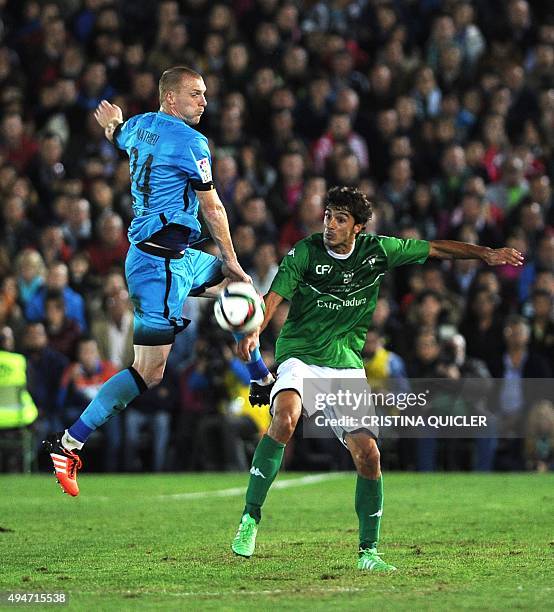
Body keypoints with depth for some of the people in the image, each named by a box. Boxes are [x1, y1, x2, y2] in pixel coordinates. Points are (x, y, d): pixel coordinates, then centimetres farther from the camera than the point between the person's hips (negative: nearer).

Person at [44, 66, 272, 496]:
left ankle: (262, 380, 35)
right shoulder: (190, 142, -14)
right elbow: (212, 209, -6)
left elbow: (116, 137, 35)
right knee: (150, 371, -12)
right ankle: (69, 444, -12)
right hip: (160, 263, -11)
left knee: (237, 286, 28)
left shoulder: (140, 125, 9)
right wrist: (230, 259, 4)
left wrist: (112, 124, 55)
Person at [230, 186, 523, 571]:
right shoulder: (305, 253, -8)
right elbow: (274, 298, -17)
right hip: (301, 357, -3)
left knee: (368, 455, -8)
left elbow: (436, 249, 10)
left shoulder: (378, 251, 0)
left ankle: (368, 552, 9)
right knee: (286, 418, -34)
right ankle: (250, 518, -24)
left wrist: (486, 254, 6)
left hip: (347, 365, 3)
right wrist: (254, 331, -36)